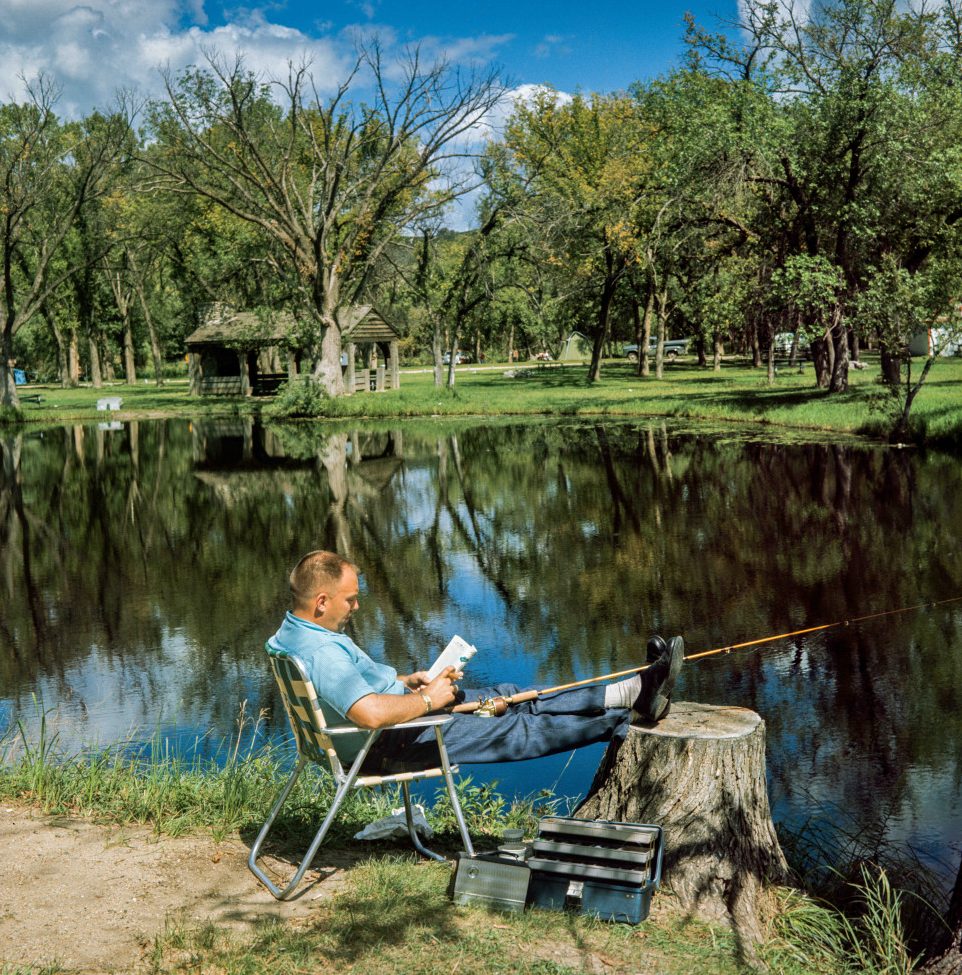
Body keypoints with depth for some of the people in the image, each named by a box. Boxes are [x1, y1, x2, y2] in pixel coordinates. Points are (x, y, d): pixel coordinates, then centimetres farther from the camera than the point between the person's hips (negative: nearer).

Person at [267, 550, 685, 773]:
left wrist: (411, 680, 6)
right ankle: (633, 711, 5)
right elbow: (372, 713, -41)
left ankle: (628, 693, 8)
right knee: (521, 729, -4)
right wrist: (427, 699, -24)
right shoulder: (321, 653, -30)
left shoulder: (297, 632, 5)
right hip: (392, 747, -10)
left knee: (509, 698, 6)